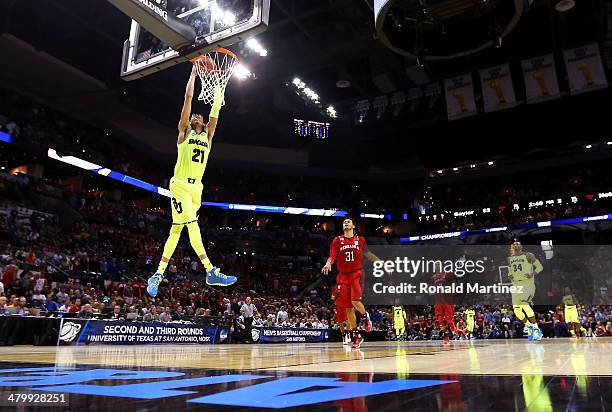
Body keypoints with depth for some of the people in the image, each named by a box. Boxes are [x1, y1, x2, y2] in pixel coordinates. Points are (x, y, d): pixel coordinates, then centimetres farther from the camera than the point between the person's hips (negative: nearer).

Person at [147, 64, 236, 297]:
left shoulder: (207, 136, 19)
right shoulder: (184, 131, 8)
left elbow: (216, 108, 16)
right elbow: (188, 98, 4)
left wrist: (217, 84, 18)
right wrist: (193, 75, 8)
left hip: (196, 187, 6)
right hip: (180, 184, -6)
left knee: (177, 228, 6)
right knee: (191, 224, -15)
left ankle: (158, 274, 11)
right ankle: (211, 272, -20)